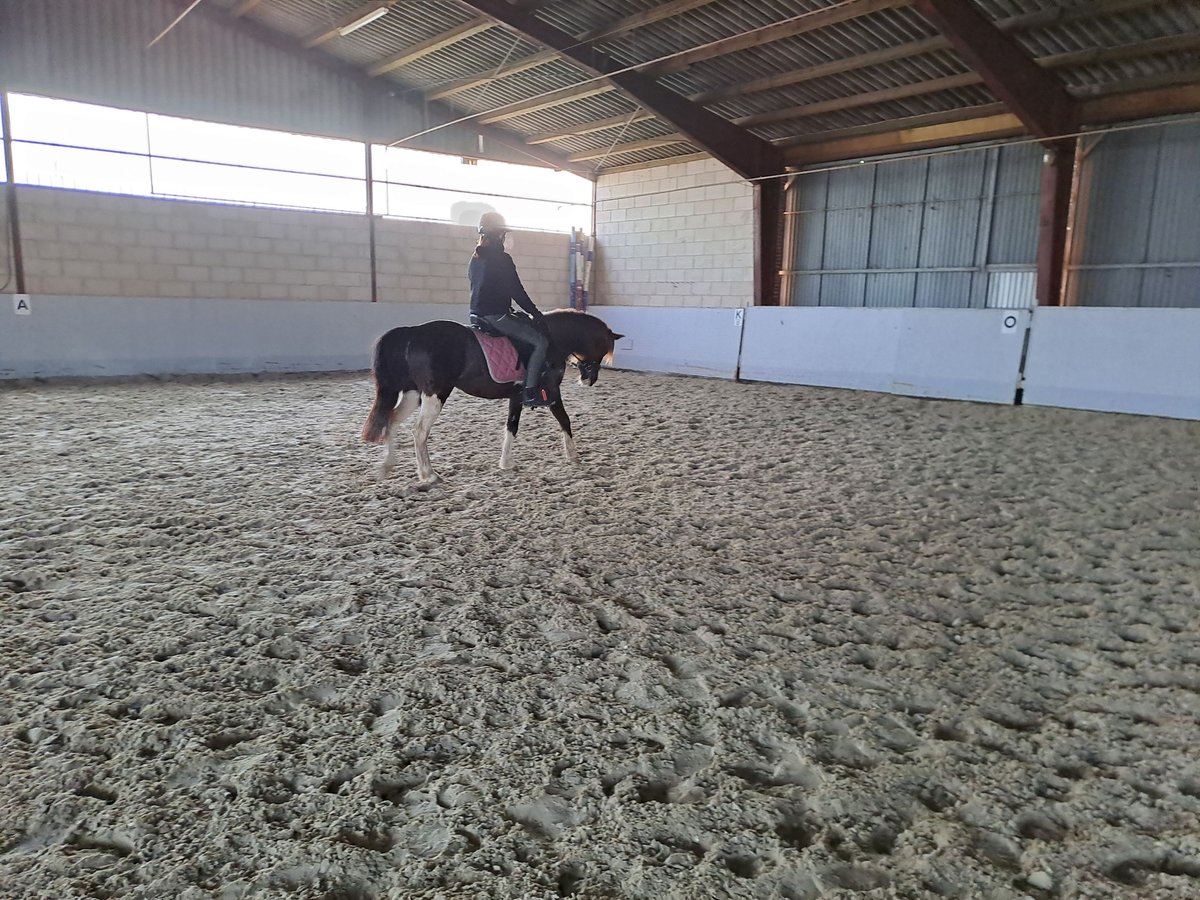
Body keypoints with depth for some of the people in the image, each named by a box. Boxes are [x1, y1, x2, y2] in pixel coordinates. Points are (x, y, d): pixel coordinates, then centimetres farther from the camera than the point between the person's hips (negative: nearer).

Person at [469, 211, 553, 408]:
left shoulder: (475, 259, 15)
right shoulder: (502, 259, -13)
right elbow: (516, 291, -15)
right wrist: (536, 313, -5)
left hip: (477, 315, 10)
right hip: (496, 316, -10)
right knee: (540, 341, -8)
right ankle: (530, 392, -13)